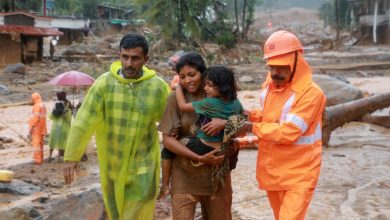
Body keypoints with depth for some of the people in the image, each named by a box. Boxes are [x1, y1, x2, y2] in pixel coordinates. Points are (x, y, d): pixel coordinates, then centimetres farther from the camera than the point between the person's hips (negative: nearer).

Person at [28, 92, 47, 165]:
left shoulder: (37, 106, -16)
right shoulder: (43, 105, 13)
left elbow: (35, 117, -21)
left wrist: (31, 128, -17)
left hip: (36, 128, -9)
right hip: (41, 128, 9)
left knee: (36, 143, -7)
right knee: (40, 143, 16)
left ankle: (37, 160, -8)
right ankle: (40, 158, 23)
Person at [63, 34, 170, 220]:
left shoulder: (158, 86, -9)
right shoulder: (104, 83, -11)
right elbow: (84, 121, -11)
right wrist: (71, 157, -12)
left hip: (143, 163, -1)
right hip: (111, 162, 1)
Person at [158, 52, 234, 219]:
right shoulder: (176, 98, -6)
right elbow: (168, 140, -10)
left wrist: (225, 123, -22)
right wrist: (200, 158, -17)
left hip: (217, 173, 3)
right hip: (185, 175, -2)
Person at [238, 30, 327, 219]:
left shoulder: (311, 93, -20)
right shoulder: (268, 87, 4)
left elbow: (288, 133, -25)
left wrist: (253, 127, -16)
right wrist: (249, 115, -1)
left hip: (299, 174, -7)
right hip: (272, 170, 7)